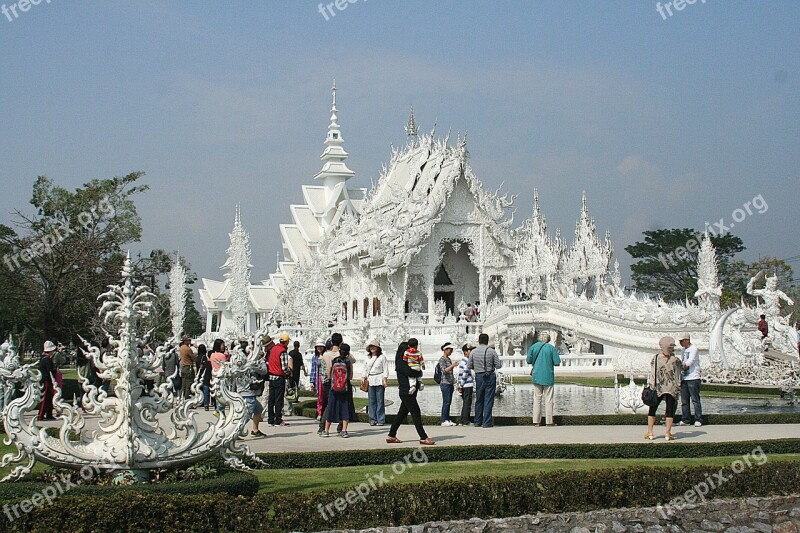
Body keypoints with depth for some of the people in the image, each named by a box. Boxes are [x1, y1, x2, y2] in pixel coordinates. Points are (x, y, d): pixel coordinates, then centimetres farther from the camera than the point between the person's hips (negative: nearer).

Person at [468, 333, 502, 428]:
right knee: (488, 400, 1)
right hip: (490, 376, -2)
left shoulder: (473, 352, 0)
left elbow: (470, 366, 4)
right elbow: (498, 365, -5)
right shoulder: (492, 351, -6)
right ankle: (487, 422, -1)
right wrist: (501, 362, 17)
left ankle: (477, 422, 17)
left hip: (479, 376, 2)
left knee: (479, 400, 13)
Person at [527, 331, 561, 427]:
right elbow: (557, 362, -8)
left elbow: (529, 361, 3)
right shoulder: (551, 348, -6)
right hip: (548, 376, -2)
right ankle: (549, 421, 4)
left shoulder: (534, 347, 0)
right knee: (548, 400, 3)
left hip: (537, 376, 2)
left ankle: (536, 421, 5)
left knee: (537, 399, 7)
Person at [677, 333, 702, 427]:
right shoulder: (683, 350, 18)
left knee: (695, 400, -6)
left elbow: (689, 362, -15)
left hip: (693, 378, -8)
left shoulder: (693, 349, -7)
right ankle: (686, 420, 11)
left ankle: (698, 420, -3)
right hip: (684, 378, 8)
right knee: (684, 400, 7)